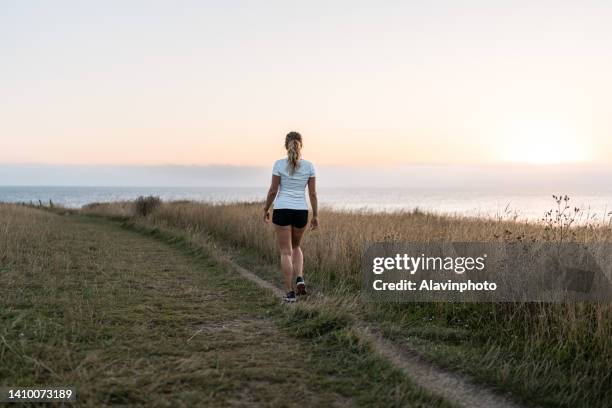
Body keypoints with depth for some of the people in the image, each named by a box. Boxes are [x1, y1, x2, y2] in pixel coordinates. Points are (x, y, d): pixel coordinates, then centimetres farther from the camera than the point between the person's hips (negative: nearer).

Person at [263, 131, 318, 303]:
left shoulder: (279, 164, -5)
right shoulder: (309, 166, 0)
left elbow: (273, 191, -4)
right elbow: (313, 193, 1)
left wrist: (265, 210, 9)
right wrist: (316, 216, 8)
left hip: (282, 210, -2)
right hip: (301, 211, 2)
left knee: (286, 252, 3)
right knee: (295, 246, 25)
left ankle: (290, 293, 1)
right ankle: (299, 279, 3)